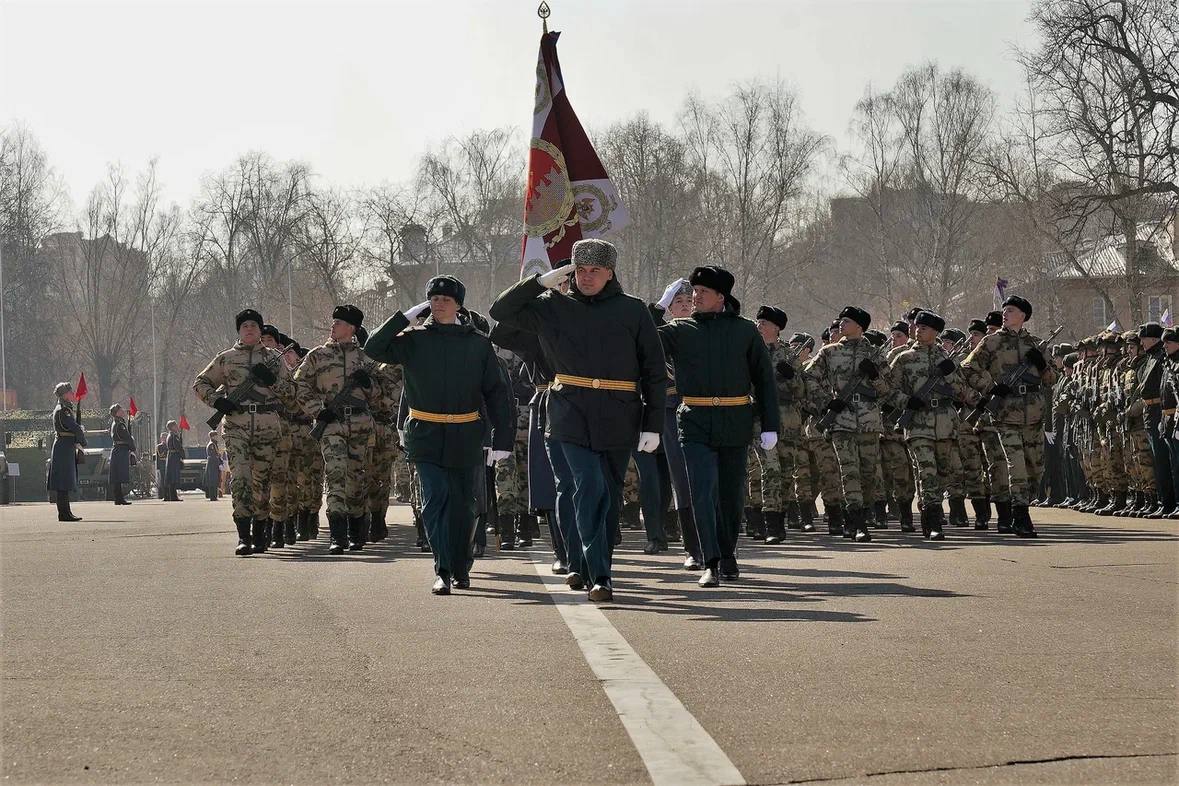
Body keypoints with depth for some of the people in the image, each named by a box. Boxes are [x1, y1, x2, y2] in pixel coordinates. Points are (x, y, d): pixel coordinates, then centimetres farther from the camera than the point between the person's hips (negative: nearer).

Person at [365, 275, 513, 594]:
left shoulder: (478, 344, 3)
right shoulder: (414, 340, 3)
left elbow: (497, 392, 3)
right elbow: (374, 348, -7)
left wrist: (503, 439, -4)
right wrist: (408, 316, -8)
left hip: (465, 438, 1)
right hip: (426, 436, -1)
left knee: (463, 504, 9)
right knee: (436, 498, -12)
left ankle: (461, 568, 25)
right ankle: (442, 571, -13)